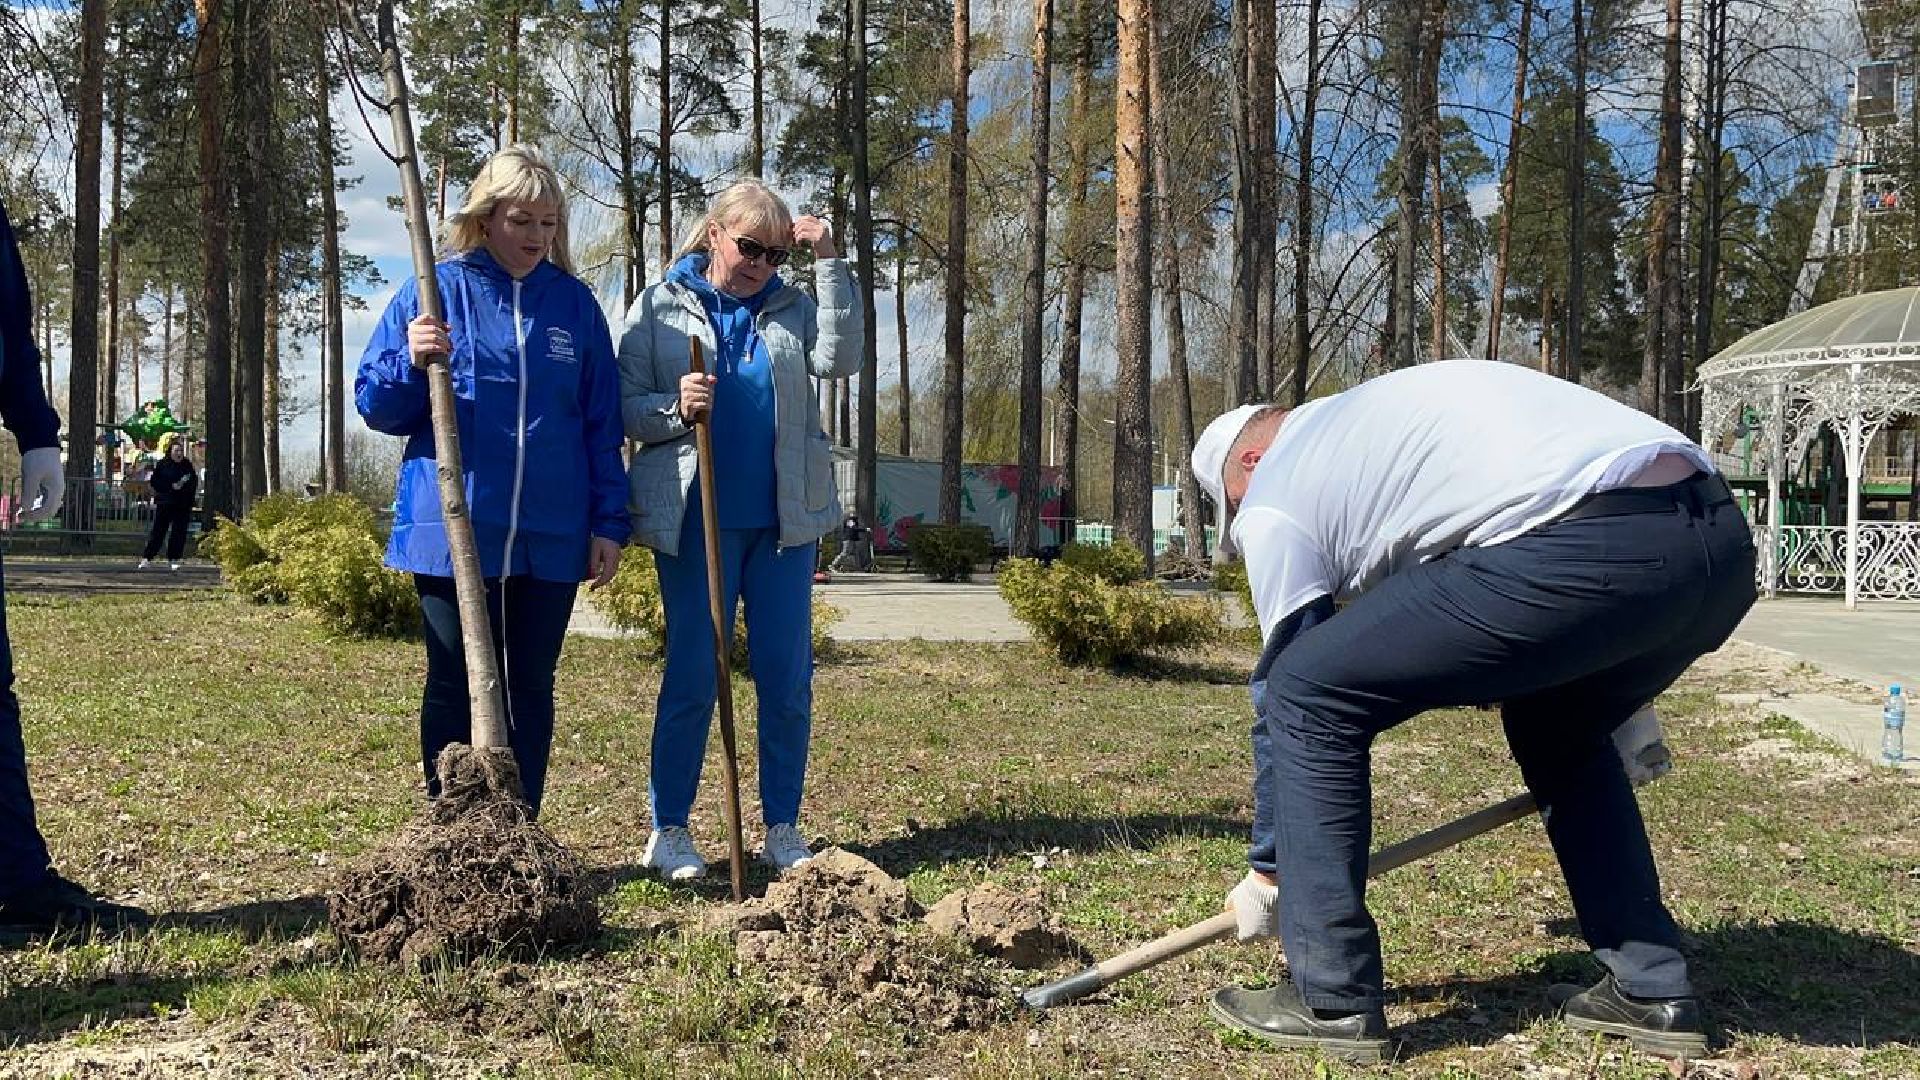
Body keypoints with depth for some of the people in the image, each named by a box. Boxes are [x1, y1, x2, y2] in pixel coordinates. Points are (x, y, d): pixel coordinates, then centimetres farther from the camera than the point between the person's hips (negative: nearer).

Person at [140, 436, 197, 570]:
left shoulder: (188, 466, 8)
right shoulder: (163, 464, 1)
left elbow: (194, 483, 13)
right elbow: (153, 482, -2)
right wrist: (171, 486, -13)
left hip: (183, 505, 2)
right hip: (164, 504, -2)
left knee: (179, 532, 1)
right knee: (158, 530, -3)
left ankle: (173, 559, 9)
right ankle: (146, 558, 1)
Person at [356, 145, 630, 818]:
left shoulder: (574, 302, 8)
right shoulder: (434, 291, 2)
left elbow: (602, 425, 10)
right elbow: (376, 407, 4)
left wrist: (610, 523, 4)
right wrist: (412, 364, -16)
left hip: (551, 535, 2)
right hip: (451, 529, -2)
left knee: (531, 687, 10)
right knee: (454, 688, 5)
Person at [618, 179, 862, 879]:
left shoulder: (792, 307, 11)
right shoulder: (660, 307, 5)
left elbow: (839, 359, -8)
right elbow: (626, 407, 1)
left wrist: (830, 264, -8)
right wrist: (675, 408, -18)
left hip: (784, 520, 3)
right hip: (695, 520, -3)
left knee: (789, 679, 4)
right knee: (692, 677, 1)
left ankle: (782, 829, 15)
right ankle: (669, 829, 12)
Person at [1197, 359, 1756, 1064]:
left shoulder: (1274, 497, 15)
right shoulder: (1373, 414, 37)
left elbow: (1285, 694, 17)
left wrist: (1267, 871, 29)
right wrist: (1620, 689, 41)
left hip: (1586, 552, -9)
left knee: (1307, 694, 6)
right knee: (1559, 727, 35)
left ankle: (1331, 1003, 9)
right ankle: (1652, 993, 32)